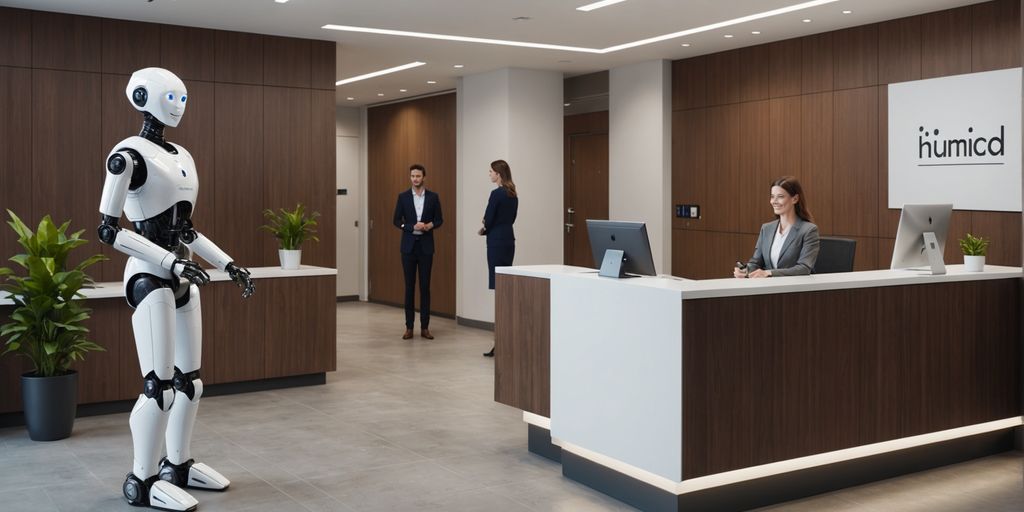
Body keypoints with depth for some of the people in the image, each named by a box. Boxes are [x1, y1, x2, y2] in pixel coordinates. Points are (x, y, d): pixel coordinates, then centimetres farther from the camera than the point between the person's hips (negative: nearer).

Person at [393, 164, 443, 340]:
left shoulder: (433, 197, 4)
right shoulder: (403, 197, 3)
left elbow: (439, 219, 6)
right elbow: (396, 221, 2)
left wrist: (431, 225, -15)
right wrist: (412, 227, -15)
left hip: (426, 246, 0)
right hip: (408, 245, 0)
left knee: (425, 286, 2)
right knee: (409, 285, 3)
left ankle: (425, 327, 8)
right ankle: (409, 326, 8)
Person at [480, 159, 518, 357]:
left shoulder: (497, 193, -15)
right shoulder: (513, 194, 12)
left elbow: (488, 219, -14)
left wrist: (484, 229, 7)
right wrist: (488, 229, 8)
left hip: (497, 242, -9)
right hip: (508, 240, 9)